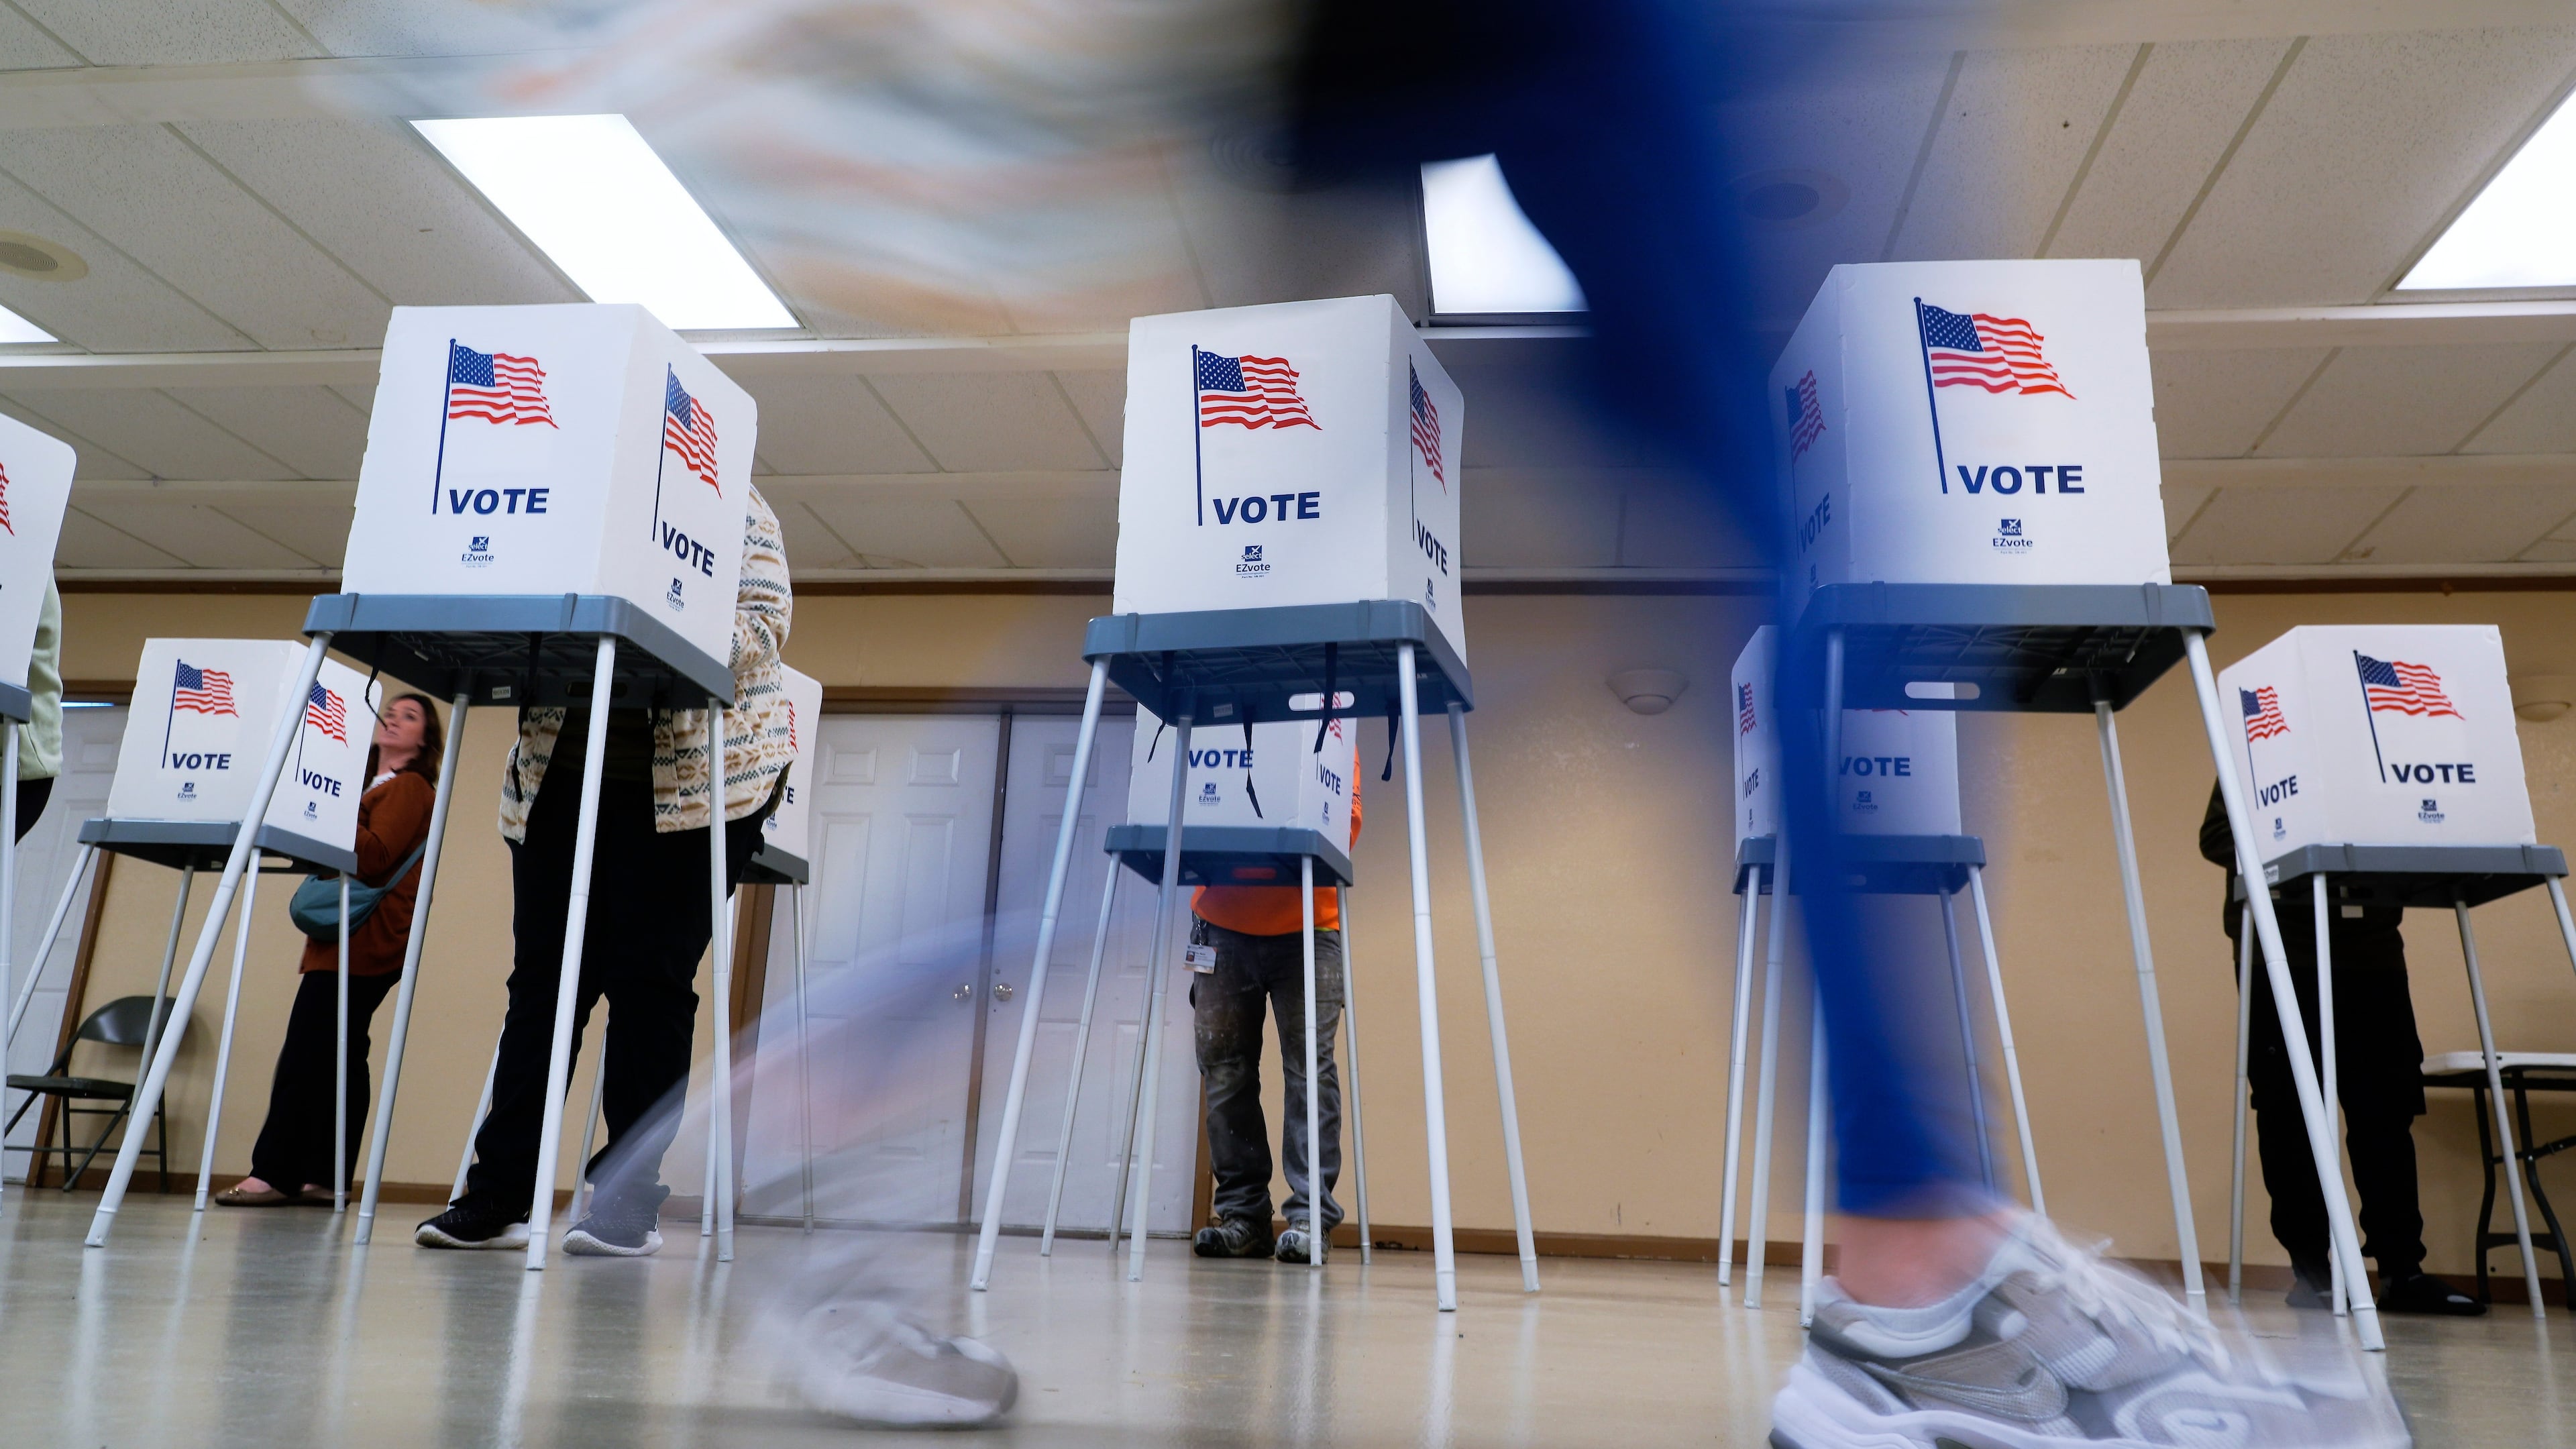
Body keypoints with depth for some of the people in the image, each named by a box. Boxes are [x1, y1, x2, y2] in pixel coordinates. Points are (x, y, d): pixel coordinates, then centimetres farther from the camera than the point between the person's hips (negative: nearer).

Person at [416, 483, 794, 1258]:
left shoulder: (731, 505, 3)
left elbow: (763, 626, -9)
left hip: (687, 781, -4)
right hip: (560, 776, 5)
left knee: (649, 981, -5)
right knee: (543, 977, 3)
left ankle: (628, 1199, 1)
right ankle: (496, 1194, 7)